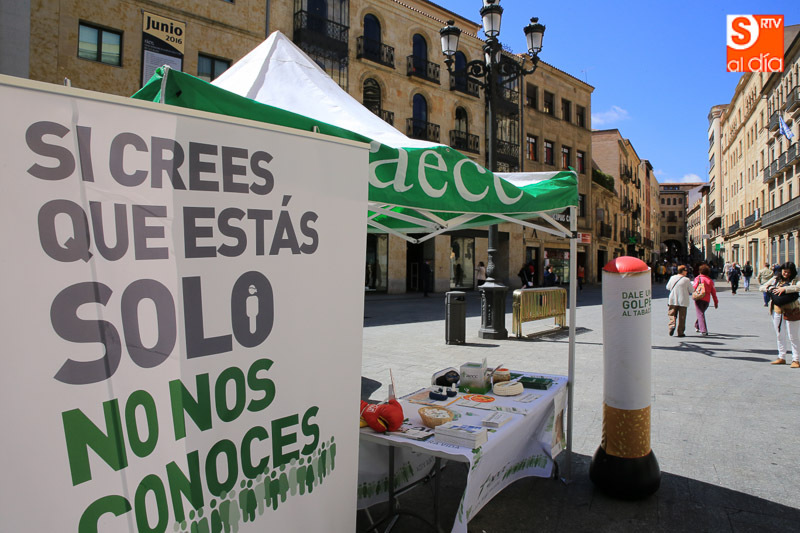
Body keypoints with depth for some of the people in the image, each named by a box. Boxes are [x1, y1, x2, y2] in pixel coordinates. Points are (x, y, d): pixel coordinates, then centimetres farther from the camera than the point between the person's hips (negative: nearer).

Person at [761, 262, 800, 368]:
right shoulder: (775, 279, 9)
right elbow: (762, 287, 9)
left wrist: (784, 289, -28)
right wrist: (770, 288, -9)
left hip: (791, 311, -5)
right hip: (777, 310, 5)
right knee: (780, 336, 13)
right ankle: (781, 357, 23)